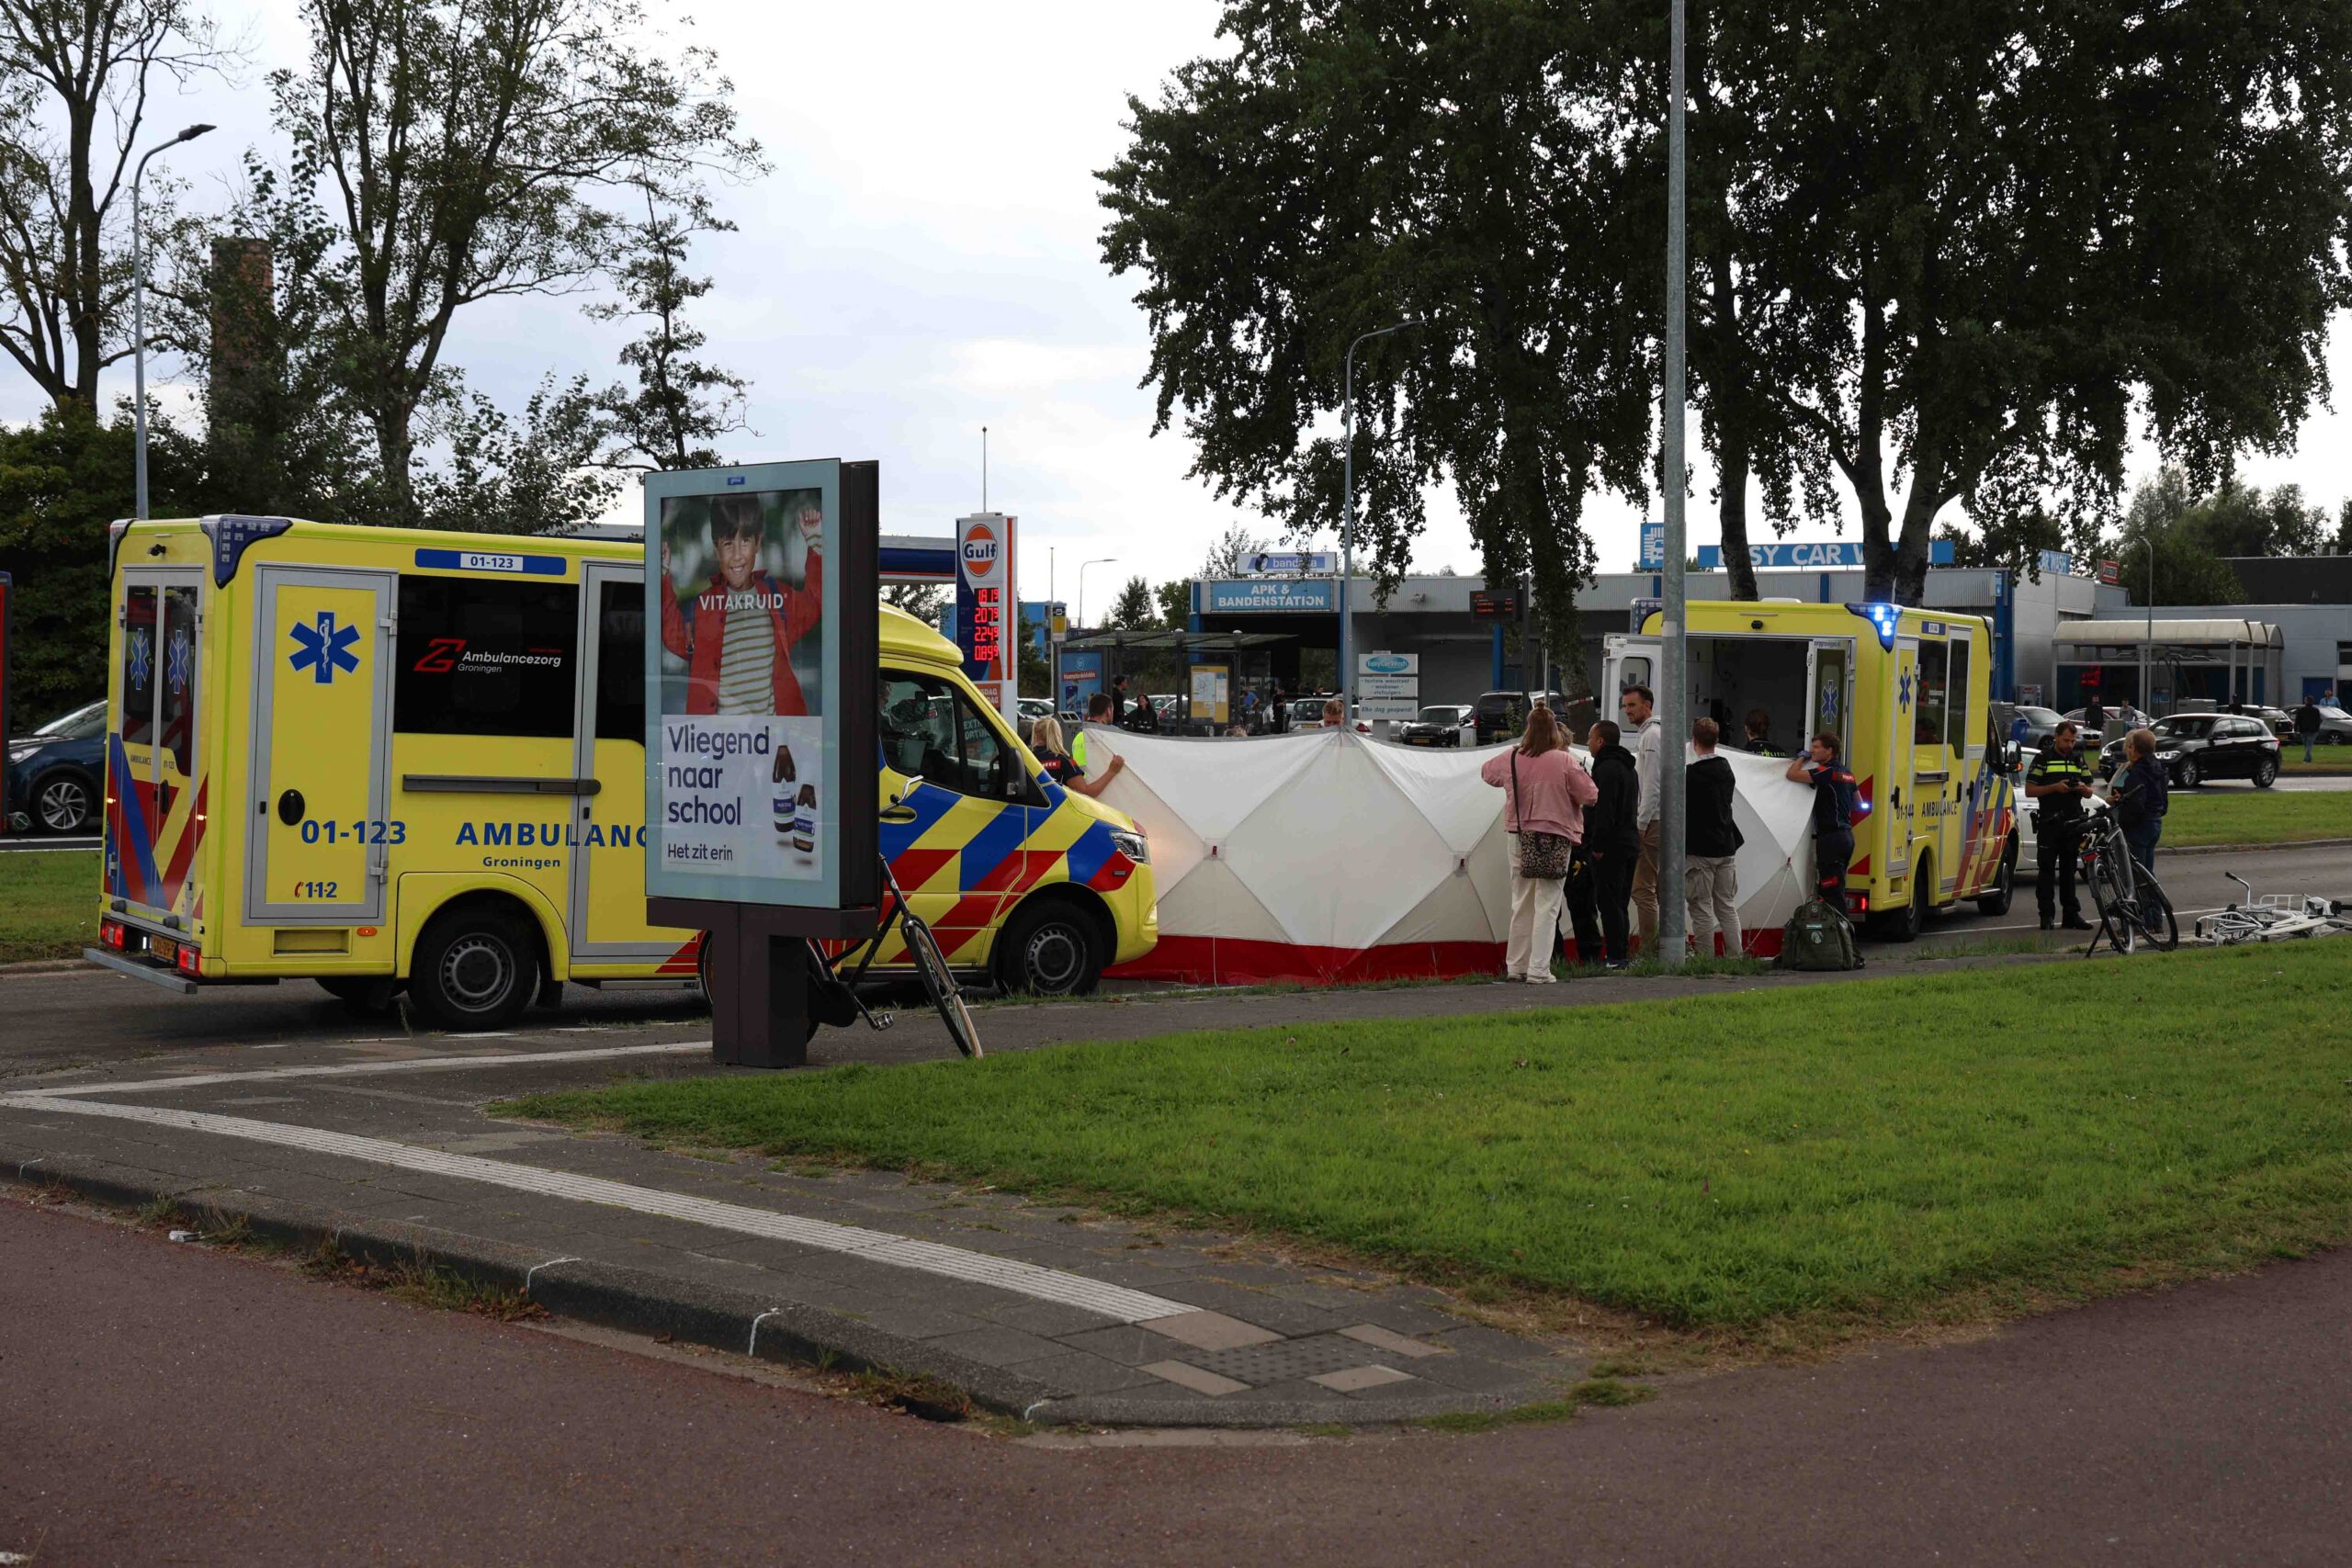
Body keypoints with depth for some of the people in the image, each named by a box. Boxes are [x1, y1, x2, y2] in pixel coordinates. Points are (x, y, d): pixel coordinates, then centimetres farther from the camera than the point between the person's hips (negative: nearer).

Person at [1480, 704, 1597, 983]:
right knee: (1547, 906, 0)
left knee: (1521, 904, 14)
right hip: (1554, 840, -4)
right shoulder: (1564, 761, -12)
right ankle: (1539, 970, -4)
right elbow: (1590, 795, -7)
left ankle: (1516, 966, 20)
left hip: (1519, 838, 4)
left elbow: (1487, 772, 21)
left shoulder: (1510, 759, 0)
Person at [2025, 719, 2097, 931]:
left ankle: (2072, 914, 10)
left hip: (2074, 823, 4)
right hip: (2049, 824, -4)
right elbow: (2029, 790, -3)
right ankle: (2046, 915, 0)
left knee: (2070, 870, 7)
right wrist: (2055, 788, -15)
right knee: (2047, 871, -2)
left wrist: (2083, 789, -6)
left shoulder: (2079, 760, 15)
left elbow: (2089, 793, 18)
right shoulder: (2043, 760, 2)